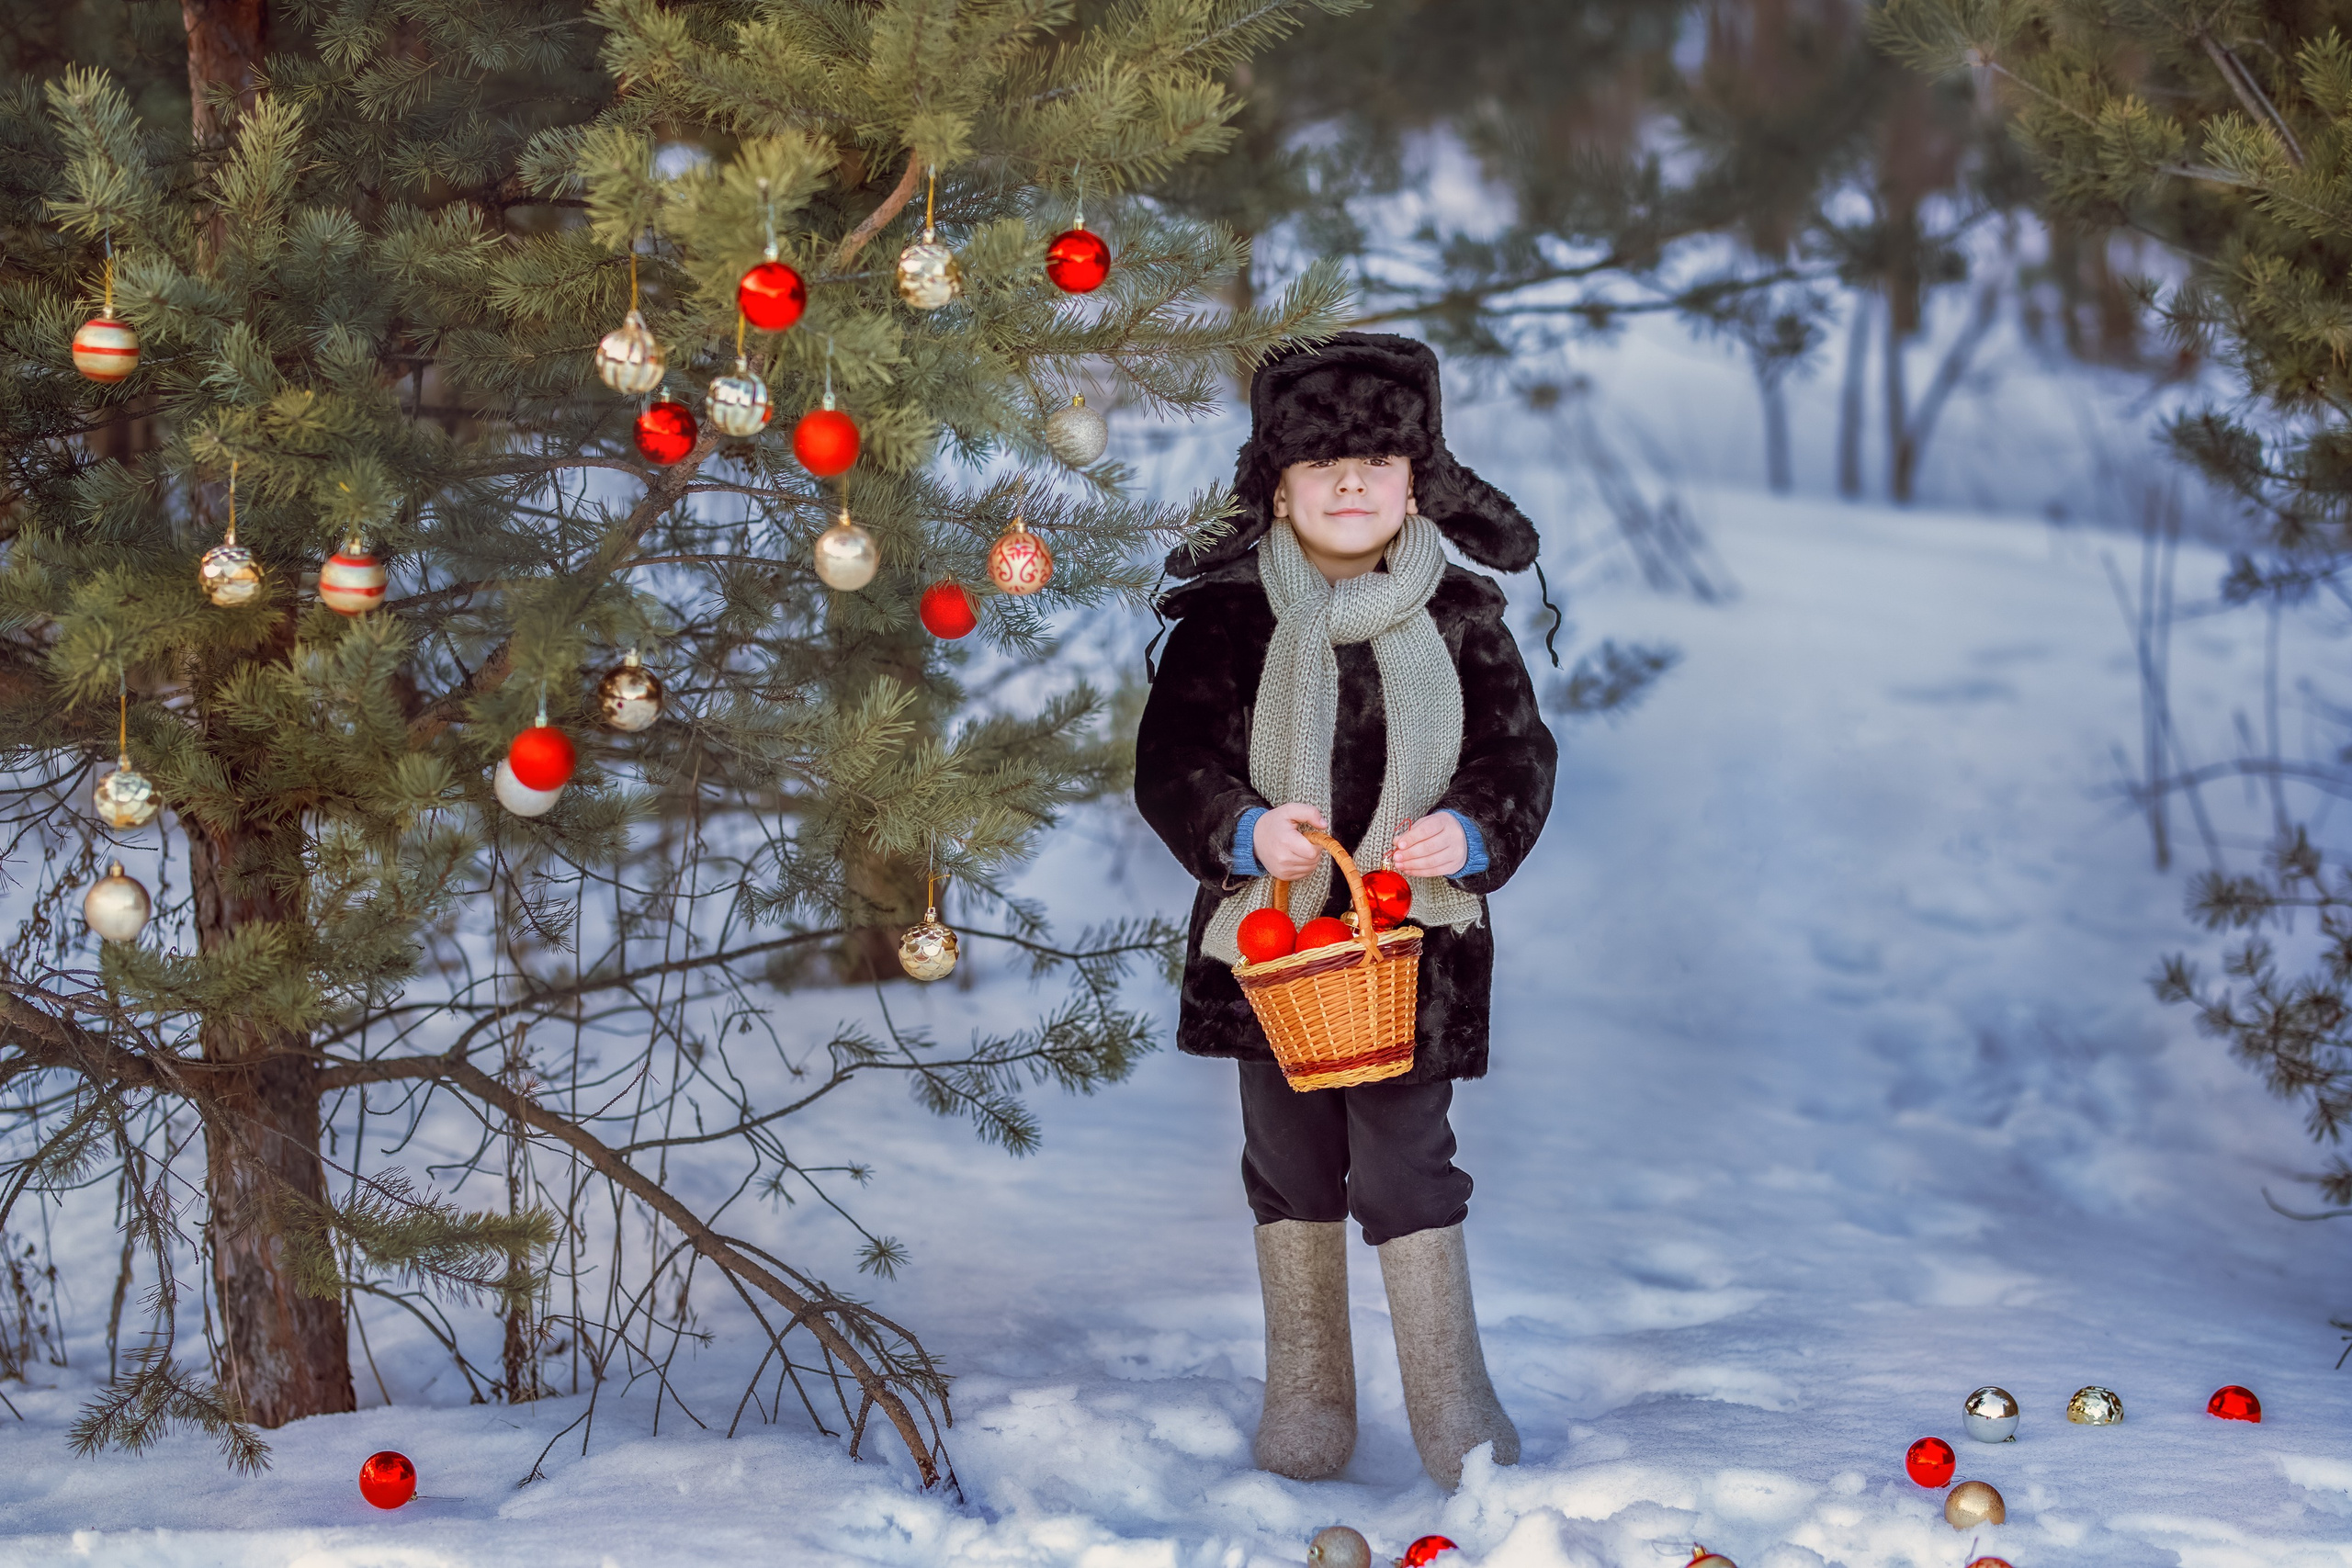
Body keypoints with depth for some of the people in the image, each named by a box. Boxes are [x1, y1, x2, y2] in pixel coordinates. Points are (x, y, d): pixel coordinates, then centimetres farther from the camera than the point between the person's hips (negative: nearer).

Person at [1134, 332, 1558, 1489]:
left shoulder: (1461, 616, 0)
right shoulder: (1227, 618, -3)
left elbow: (1520, 754, 4)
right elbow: (1170, 763, -4)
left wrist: (1470, 833, -16)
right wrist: (1246, 830, -22)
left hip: (1415, 933, -1)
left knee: (1406, 1164, -4)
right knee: (1289, 1163, 11)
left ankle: (1452, 1401, 5)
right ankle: (1306, 1392, 25)